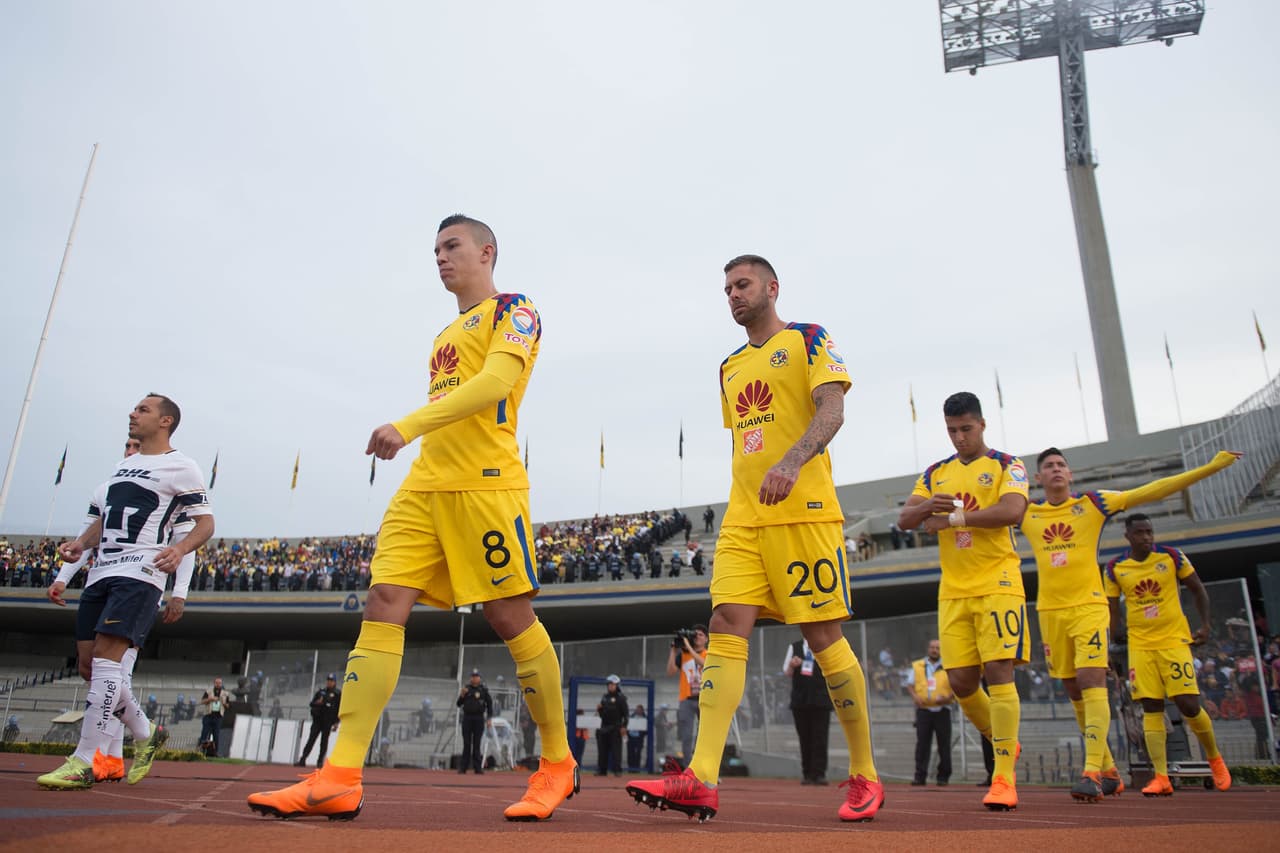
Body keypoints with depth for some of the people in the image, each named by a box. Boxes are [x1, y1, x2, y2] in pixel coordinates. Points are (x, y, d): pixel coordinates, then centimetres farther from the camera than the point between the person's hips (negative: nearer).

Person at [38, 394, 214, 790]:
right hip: (102, 571, 8)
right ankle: (146, 734, 24)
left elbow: (205, 523, -6)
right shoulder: (123, 465, 23)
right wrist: (80, 543, 7)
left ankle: (84, 762, -13)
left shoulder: (181, 467, -1)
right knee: (90, 665, 7)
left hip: (139, 572, -8)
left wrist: (179, 549, -26)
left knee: (105, 657, -17)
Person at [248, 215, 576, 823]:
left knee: (511, 617, -6)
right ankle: (340, 778, -6)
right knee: (382, 604, -5)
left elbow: (495, 381, -16)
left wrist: (408, 425, -25)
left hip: (486, 483, -8)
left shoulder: (513, 310, 2)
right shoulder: (445, 336, 27)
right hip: (426, 485, 8)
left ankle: (558, 765, 11)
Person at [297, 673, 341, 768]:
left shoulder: (338, 694, 1)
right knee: (311, 739, 0)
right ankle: (302, 760, -1)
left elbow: (339, 709, -1)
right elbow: (312, 703, 15)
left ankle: (320, 761, 7)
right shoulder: (320, 691, 13)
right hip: (317, 719, 3)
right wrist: (317, 703, -8)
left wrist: (336, 722, -7)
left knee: (324, 741, 0)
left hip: (328, 721, -3)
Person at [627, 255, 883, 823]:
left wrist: (791, 462, -28)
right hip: (742, 519, 6)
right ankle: (701, 781, -14)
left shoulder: (808, 339, 4)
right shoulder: (730, 367, 23)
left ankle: (864, 777, 13)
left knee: (822, 633, -3)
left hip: (803, 509, -6)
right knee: (726, 626, -8)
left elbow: (832, 410, -11)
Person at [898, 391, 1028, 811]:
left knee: (999, 672, -12)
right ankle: (1004, 743, 28)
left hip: (997, 584, -4)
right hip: (953, 591, 5)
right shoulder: (935, 473, 14)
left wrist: (953, 517, -19)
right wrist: (926, 506, -15)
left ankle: (1004, 777, -6)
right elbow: (904, 520, 6)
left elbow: (1012, 510, -18)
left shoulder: (1006, 465, 1)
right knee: (961, 682, 2)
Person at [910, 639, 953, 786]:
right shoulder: (917, 666, 10)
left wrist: (948, 698, -12)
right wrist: (915, 697, -7)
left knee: (944, 744, 3)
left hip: (942, 710, -1)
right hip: (923, 710, 1)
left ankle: (943, 776, 13)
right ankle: (920, 775, -1)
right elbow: (911, 685, 13)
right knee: (922, 743, -3)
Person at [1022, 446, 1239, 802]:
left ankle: (1092, 772, -20)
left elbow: (1152, 491, -1)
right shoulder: (1027, 513, 6)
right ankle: (1109, 770, 21)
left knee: (1091, 681, -17)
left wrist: (1209, 468, -5)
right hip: (1050, 611, 3)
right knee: (1075, 692, 7)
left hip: (1089, 605, -3)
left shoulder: (1093, 503, 1)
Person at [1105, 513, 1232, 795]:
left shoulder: (1172, 557, -3)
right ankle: (1161, 778, -1)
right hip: (1140, 644, 1)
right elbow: (1112, 605, 10)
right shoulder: (1115, 568, 0)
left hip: (1174, 640, -1)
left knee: (1188, 704, -5)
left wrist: (1205, 624, 2)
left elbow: (1198, 589, 8)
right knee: (1151, 708, -3)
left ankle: (1215, 758, 24)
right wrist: (1116, 630, -2)